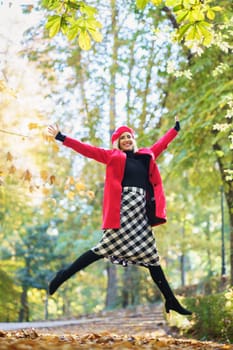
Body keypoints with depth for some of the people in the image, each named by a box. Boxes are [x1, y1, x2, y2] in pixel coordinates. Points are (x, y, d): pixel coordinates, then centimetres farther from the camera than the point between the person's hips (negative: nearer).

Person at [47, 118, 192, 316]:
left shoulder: (146, 156, 21)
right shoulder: (113, 157, 7)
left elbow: (161, 143, 37)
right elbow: (88, 150, 1)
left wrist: (176, 128, 48)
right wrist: (61, 138, -6)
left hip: (141, 210, 5)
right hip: (122, 208, -5)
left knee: (150, 255, 5)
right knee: (106, 248, -13)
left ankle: (171, 301, 5)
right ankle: (64, 275, -3)